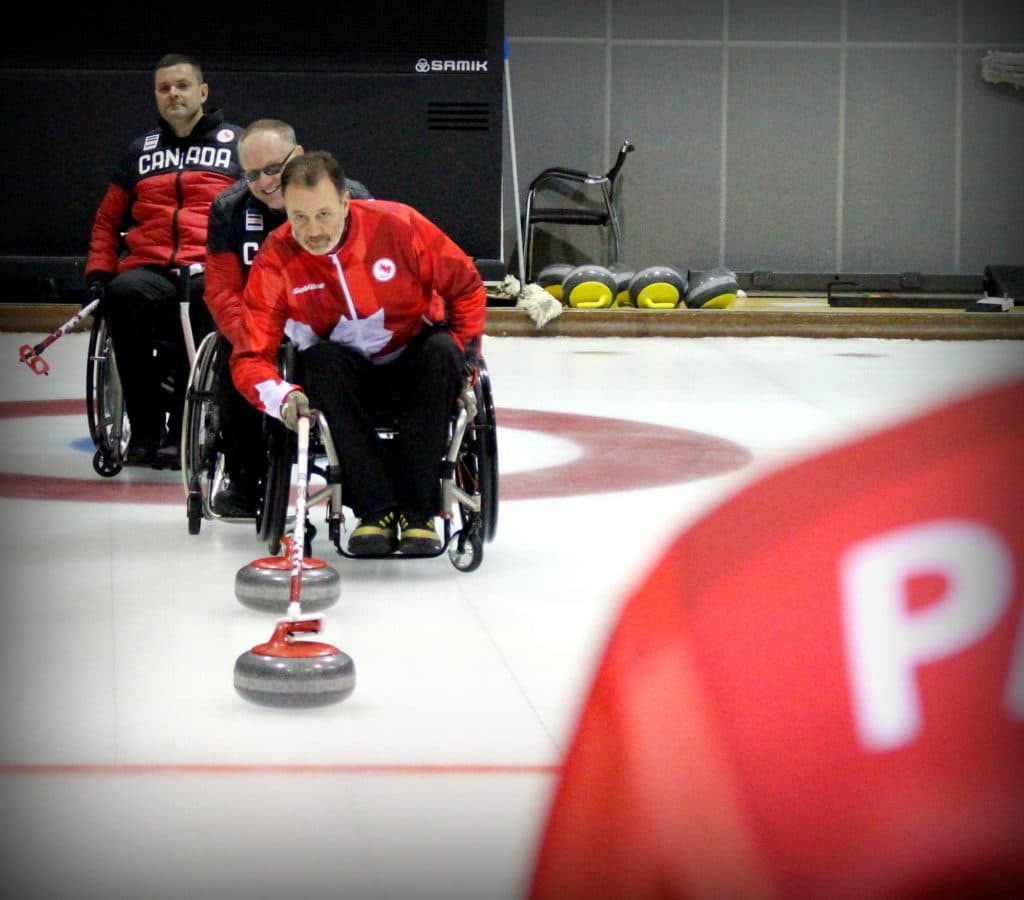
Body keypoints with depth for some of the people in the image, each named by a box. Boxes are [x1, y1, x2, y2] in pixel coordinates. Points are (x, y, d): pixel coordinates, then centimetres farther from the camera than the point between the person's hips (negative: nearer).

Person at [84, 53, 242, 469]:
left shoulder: (237, 144, 15)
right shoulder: (140, 152, 25)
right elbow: (107, 219, 29)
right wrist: (98, 272, 12)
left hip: (211, 271, -2)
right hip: (148, 269, 2)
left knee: (211, 296, -40)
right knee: (123, 293, -35)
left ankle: (182, 428, -29)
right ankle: (145, 426, -25)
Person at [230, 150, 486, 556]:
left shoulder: (397, 225, -20)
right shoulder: (275, 261, -17)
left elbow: (465, 285, -5)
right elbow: (250, 358, -19)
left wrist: (461, 354, -11)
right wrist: (283, 396, -39)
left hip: (415, 369, 0)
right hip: (349, 377, 0)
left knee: (441, 351, -33)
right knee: (322, 360, -32)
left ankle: (417, 512, -30)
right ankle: (374, 510, -31)